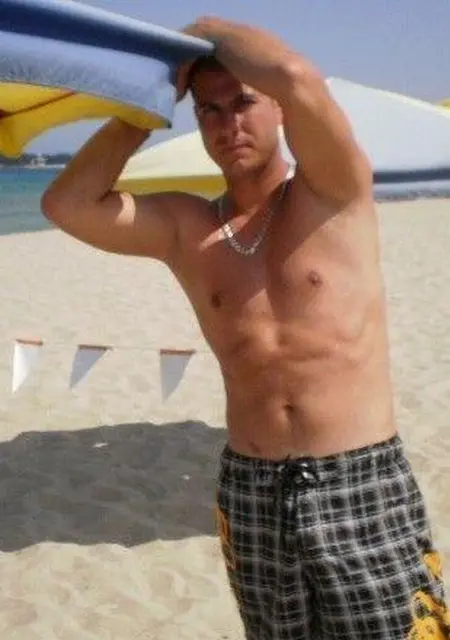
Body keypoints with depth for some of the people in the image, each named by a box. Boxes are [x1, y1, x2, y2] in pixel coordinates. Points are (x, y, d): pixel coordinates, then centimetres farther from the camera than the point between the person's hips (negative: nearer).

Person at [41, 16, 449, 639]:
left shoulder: (334, 192, -4)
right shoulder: (184, 228, 6)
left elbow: (298, 78, -22)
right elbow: (68, 204, -7)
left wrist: (205, 28, -5)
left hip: (361, 484, -3)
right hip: (249, 490, 4)